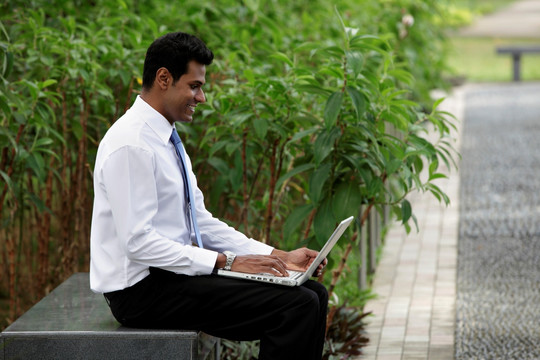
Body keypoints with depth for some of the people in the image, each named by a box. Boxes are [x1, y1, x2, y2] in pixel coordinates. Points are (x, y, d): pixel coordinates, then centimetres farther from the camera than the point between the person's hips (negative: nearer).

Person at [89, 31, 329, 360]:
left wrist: (279, 257, 6)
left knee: (313, 294, 1)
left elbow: (201, 222, 16)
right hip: (142, 290, -10)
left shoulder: (166, 140, 14)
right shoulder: (132, 146, -17)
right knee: (297, 306, -21)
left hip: (172, 273, 10)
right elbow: (138, 242, -23)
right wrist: (228, 262, -22)